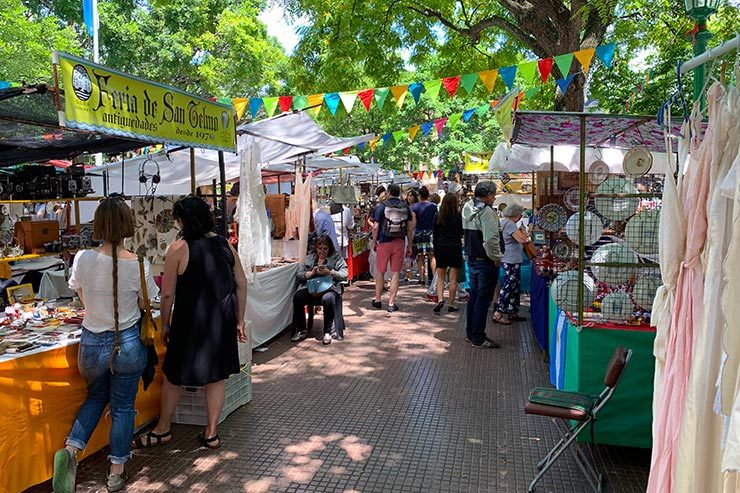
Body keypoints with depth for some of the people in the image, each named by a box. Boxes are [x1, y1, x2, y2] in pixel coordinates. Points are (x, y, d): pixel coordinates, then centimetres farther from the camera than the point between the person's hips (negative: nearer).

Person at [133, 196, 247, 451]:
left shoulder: (178, 249, -13)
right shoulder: (225, 244, 1)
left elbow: (168, 294, -10)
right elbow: (241, 284, 4)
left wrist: (165, 325, 3)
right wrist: (239, 321, 12)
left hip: (191, 321, -4)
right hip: (223, 321, 4)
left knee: (174, 375, 15)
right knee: (217, 375, 14)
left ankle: (163, 430, 31)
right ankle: (211, 433, 24)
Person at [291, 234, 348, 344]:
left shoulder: (336, 258, 15)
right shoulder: (309, 258, 22)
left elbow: (344, 274, 2)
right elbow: (298, 275, 13)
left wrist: (329, 272, -12)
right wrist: (311, 273, -5)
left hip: (329, 288, -3)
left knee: (327, 299, -37)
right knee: (297, 297, -27)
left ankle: (328, 332, -21)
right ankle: (301, 331, -11)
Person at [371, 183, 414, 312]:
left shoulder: (381, 207, -5)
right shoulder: (406, 207, 3)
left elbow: (376, 227, -7)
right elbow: (410, 228, 4)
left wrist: (374, 242, 6)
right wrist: (409, 245, 11)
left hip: (384, 242, -1)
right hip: (399, 243, 1)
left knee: (380, 272, 12)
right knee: (395, 273, 4)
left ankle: (377, 300, 21)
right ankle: (391, 303, 4)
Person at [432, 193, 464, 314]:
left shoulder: (438, 216, 0)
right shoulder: (459, 216, -8)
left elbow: (435, 235, 4)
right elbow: (462, 233, 1)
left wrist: (435, 250, 13)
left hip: (441, 248, 2)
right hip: (455, 248, -2)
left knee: (440, 277, 11)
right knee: (453, 278, 5)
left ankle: (440, 299, -9)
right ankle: (451, 304, 9)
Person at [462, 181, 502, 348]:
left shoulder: (468, 208, 9)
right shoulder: (487, 212, -19)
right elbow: (491, 239, -26)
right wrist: (496, 258, -16)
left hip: (472, 259, 9)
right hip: (486, 262, -9)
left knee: (474, 296, 17)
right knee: (483, 300, -1)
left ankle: (470, 332, 27)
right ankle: (478, 338, 5)